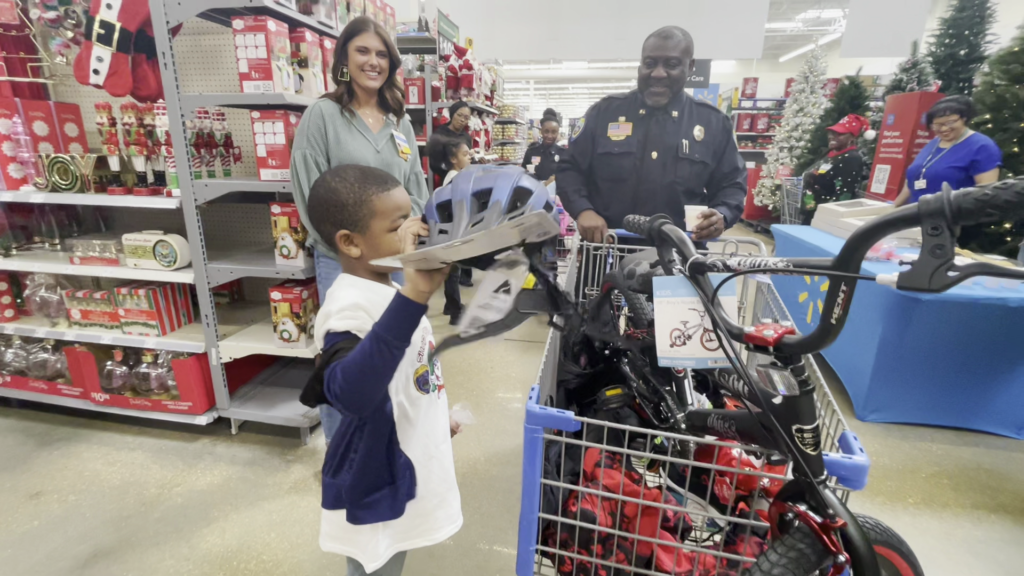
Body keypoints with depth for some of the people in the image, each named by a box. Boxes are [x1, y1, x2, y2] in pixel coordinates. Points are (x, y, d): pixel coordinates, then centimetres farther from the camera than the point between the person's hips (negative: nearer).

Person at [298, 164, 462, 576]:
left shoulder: (385, 289, 2)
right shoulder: (351, 305, -30)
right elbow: (350, 394, -50)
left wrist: (435, 416, 23)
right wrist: (413, 295, -57)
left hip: (404, 467, 9)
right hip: (375, 481, -8)